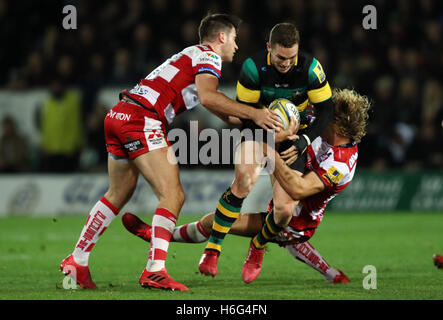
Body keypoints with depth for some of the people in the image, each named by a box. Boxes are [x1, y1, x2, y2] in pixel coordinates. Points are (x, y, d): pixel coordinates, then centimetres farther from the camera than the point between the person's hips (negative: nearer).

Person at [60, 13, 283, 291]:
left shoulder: (191, 55, 29)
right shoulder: (209, 56, 0)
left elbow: (220, 110, 32)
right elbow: (207, 97, -20)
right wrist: (253, 114, -19)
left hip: (119, 115, 10)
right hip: (142, 119, -10)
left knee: (118, 195, 22)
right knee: (173, 195, -12)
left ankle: (76, 262, 26)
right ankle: (155, 270, -22)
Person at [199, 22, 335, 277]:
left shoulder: (310, 68, -20)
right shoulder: (253, 67, -21)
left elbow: (326, 109, -11)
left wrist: (305, 140, -24)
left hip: (294, 138, 1)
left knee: (285, 209, -11)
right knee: (245, 179, -31)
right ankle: (213, 249, -22)